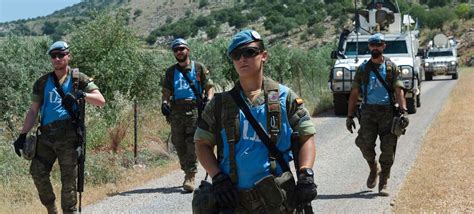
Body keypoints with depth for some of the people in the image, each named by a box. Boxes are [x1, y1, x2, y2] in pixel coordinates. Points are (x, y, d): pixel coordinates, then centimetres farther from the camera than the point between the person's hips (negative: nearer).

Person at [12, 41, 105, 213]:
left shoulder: (79, 79, 6)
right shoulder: (42, 83, 15)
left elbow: (101, 101, -4)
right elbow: (33, 111, 16)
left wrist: (80, 94, -21)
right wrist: (22, 135, 7)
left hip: (68, 136, -3)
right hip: (46, 136, 3)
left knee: (68, 179, -2)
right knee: (37, 172, -9)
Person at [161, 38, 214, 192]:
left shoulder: (199, 68, 11)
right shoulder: (171, 72, 19)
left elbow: (209, 87, 9)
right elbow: (166, 91, 17)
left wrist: (209, 100, -9)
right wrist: (164, 102, -4)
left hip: (194, 109, -4)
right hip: (176, 111, 4)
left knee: (192, 142, -15)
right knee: (179, 144, 2)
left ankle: (190, 178, -18)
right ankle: (188, 173, 17)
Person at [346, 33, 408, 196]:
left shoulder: (391, 67, 7)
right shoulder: (363, 68, 12)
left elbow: (399, 91, -1)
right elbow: (354, 94, 13)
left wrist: (403, 111, -15)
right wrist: (350, 116, 7)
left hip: (387, 111, -1)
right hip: (368, 110, 1)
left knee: (388, 148, -4)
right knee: (365, 143, -16)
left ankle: (383, 184, 6)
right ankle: (373, 169, 14)